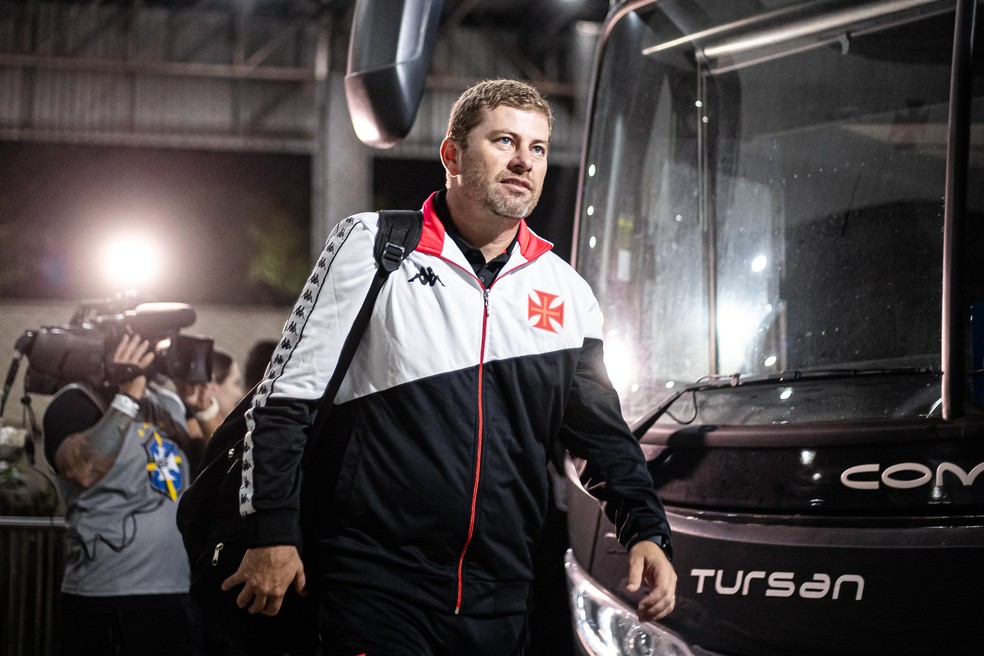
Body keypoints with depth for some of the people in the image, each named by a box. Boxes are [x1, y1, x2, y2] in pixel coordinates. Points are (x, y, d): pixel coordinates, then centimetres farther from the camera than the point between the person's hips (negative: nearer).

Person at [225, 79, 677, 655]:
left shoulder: (566, 293, 10)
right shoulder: (374, 246, -1)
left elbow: (604, 431, 18)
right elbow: (285, 397, -2)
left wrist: (647, 532, 2)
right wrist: (273, 536, -7)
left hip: (501, 601, 4)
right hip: (378, 582, -4)